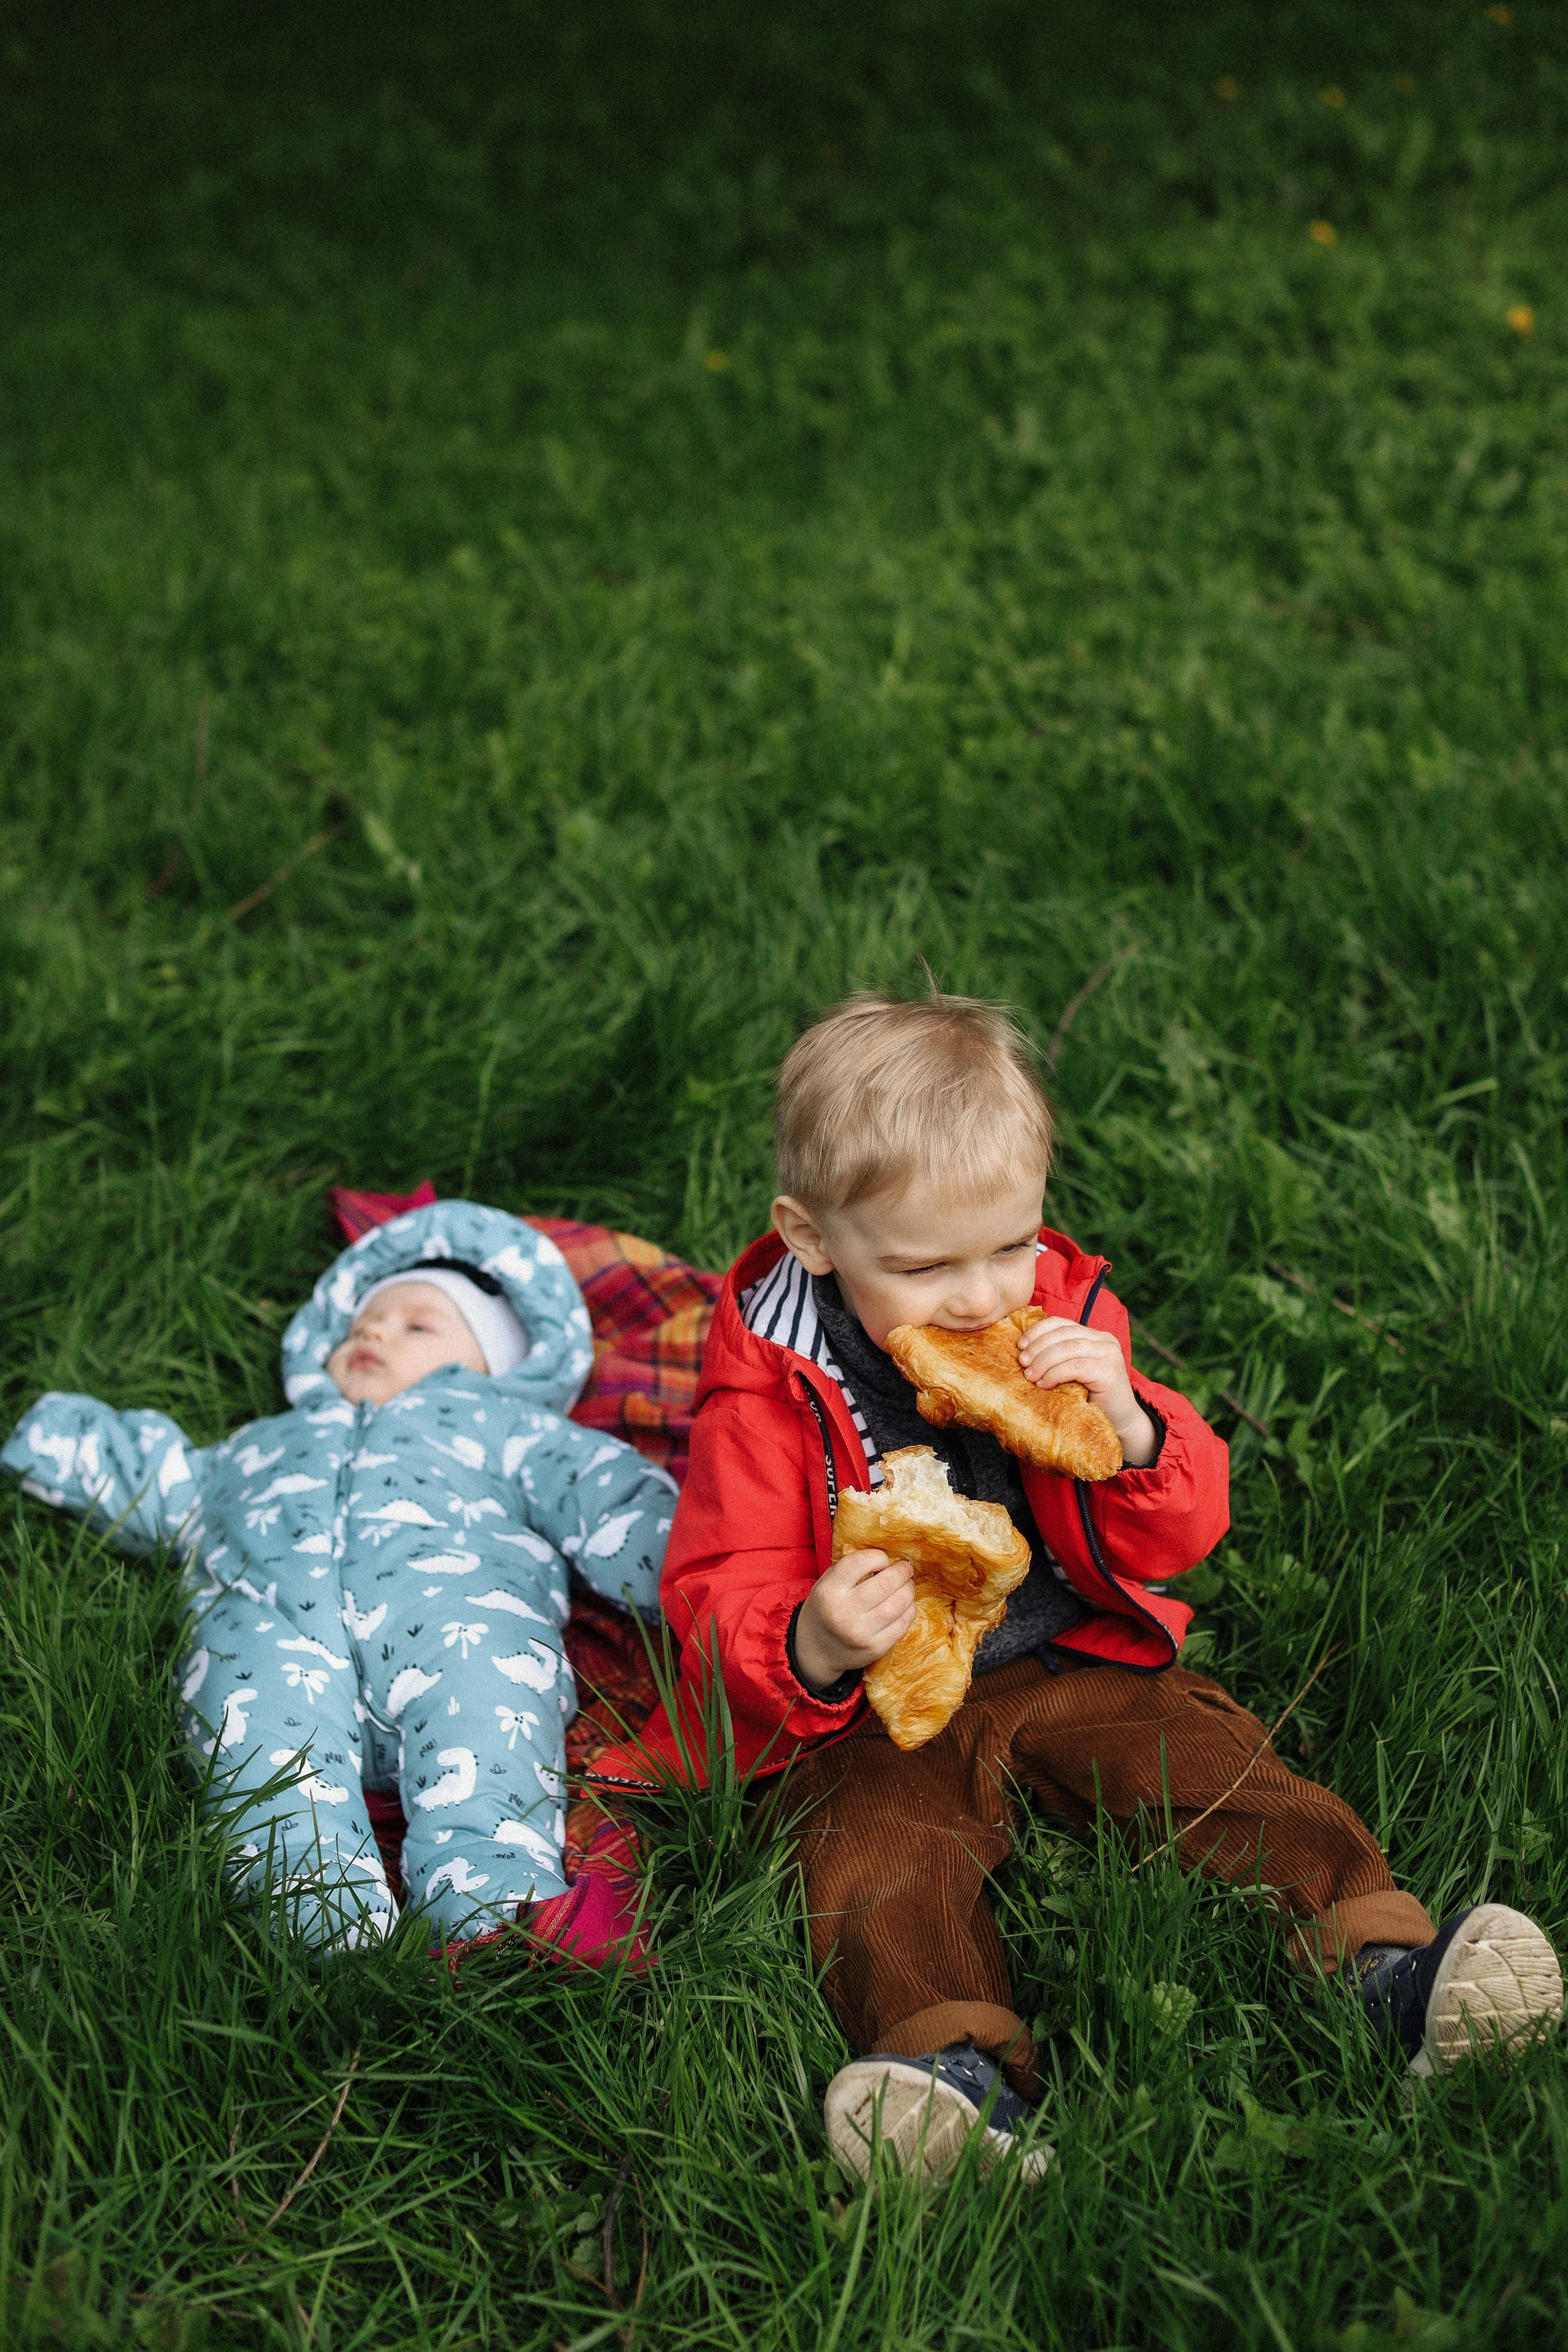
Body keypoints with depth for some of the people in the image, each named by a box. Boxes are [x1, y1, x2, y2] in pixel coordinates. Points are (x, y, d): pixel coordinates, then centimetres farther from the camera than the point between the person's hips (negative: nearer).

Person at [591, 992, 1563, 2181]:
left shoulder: (1068, 1321, 1)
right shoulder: (770, 1394, -8)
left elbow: (1177, 1539, 5)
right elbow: (720, 1602, -9)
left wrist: (1131, 1430, -19)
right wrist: (808, 1647, -33)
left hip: (1080, 1667, 3)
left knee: (1221, 1770, -19)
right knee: (880, 1850, -30)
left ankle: (1385, 1963, -29)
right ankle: (961, 2069, -50)